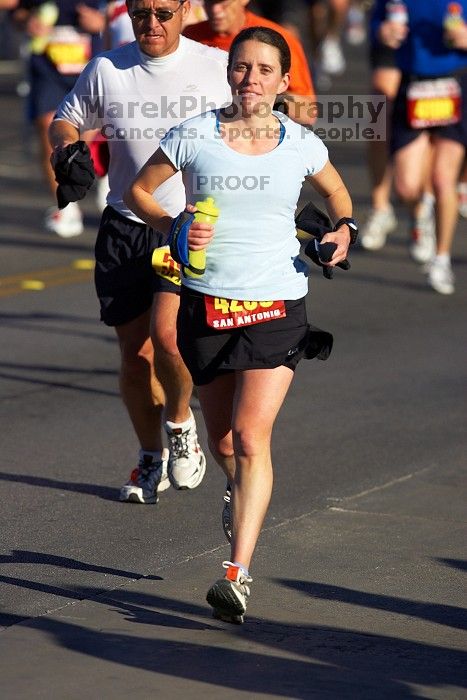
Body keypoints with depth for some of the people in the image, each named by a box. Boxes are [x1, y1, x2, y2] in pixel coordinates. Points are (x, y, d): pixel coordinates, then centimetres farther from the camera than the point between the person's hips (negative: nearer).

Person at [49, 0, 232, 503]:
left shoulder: (218, 67, -3)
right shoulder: (106, 70, 3)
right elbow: (66, 120, 18)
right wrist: (67, 147, -5)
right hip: (125, 229, 3)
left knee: (167, 335, -22)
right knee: (135, 354, 6)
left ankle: (180, 425, 8)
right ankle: (152, 460, 27)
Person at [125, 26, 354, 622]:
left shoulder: (302, 145, 0)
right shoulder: (193, 136, -3)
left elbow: (335, 192, 20)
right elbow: (139, 191, 9)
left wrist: (342, 230, 0)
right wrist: (173, 225, -9)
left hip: (277, 307, -1)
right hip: (206, 302, 1)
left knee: (251, 437, -15)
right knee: (223, 442, 14)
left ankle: (239, 573, -18)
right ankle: (244, 495, 50)